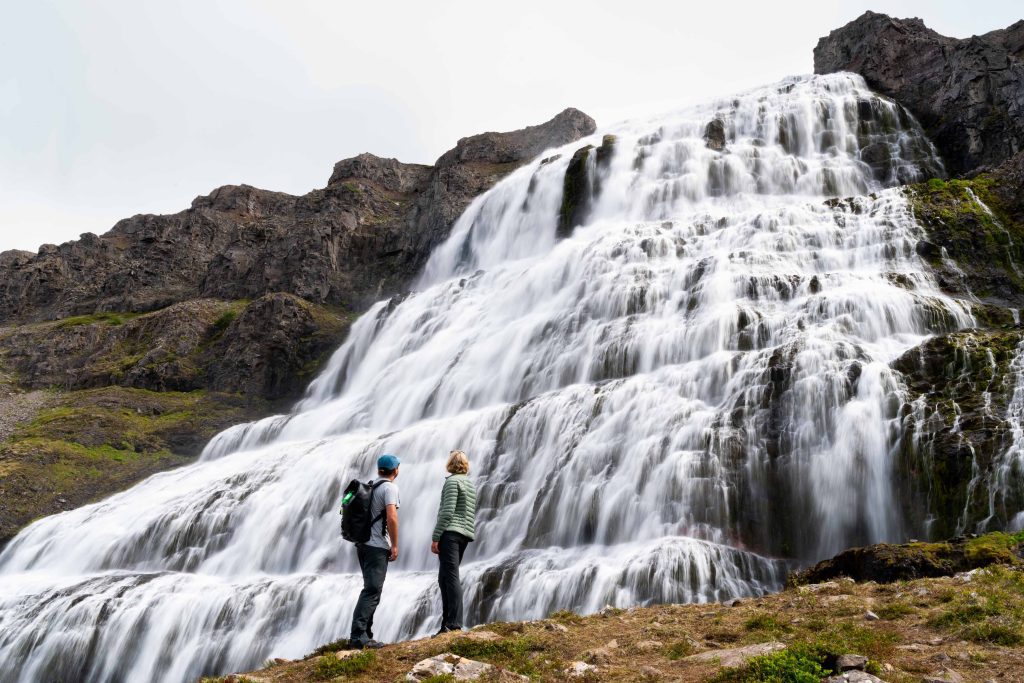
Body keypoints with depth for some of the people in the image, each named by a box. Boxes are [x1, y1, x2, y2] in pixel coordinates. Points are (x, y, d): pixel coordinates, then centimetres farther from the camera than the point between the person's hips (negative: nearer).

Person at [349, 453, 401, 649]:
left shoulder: (370, 486, 15)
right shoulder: (390, 487, -9)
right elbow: (392, 517, -20)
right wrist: (395, 545, -14)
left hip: (363, 543, 9)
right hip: (377, 547, -9)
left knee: (370, 590, 15)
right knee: (372, 591, -9)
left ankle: (364, 635, 17)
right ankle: (358, 636, -14)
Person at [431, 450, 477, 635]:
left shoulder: (452, 481, -6)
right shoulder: (470, 484, 20)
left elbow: (447, 512, -15)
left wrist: (435, 538, -14)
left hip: (450, 533, -9)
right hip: (465, 534, 9)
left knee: (451, 577, -12)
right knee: (445, 578, 13)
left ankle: (454, 624, -17)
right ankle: (447, 622, 13)